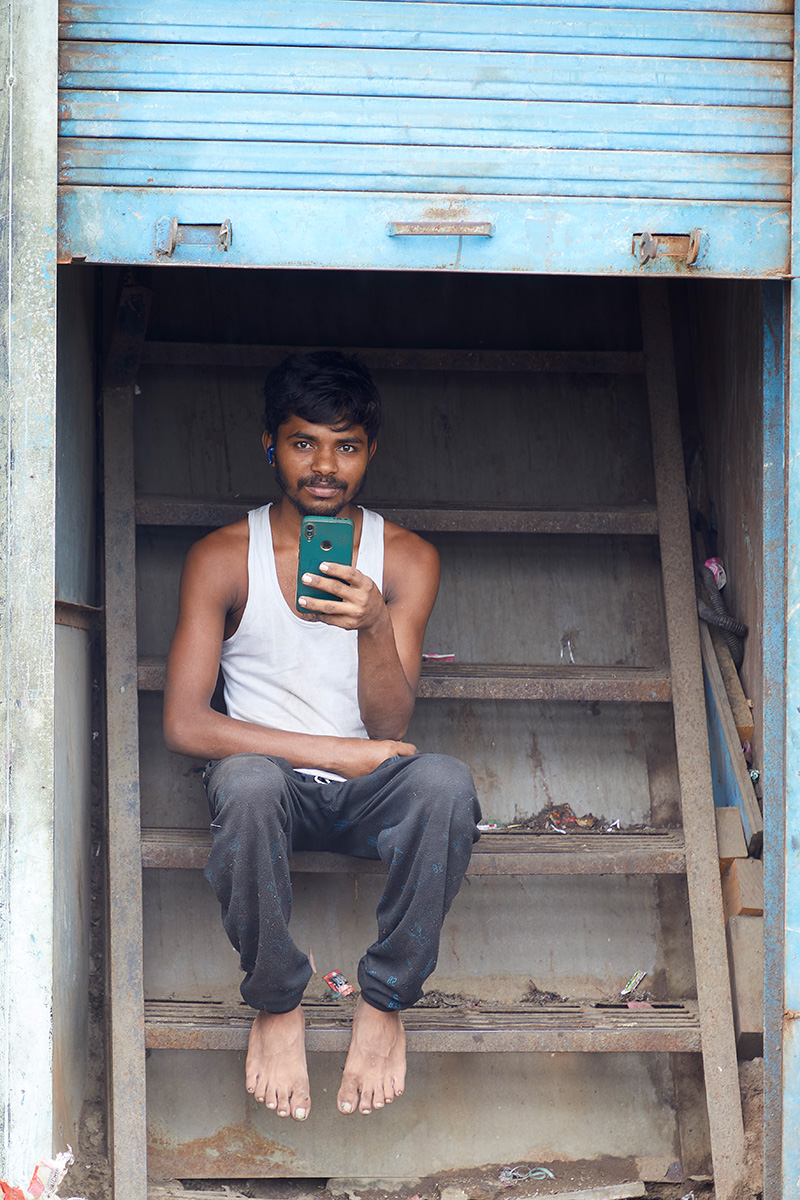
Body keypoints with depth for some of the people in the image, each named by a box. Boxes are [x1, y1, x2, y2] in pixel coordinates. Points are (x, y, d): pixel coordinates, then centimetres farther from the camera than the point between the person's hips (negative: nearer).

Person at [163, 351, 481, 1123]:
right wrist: (337, 752, -17)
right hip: (274, 789, -1)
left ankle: (385, 1003, -14)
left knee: (446, 783, -33)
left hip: (366, 795, 1)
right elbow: (184, 724, -12)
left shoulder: (405, 560, 0)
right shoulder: (222, 559, -4)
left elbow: (388, 728, -7)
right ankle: (275, 1006, -15)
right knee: (248, 783, -38)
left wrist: (375, 625, -27)